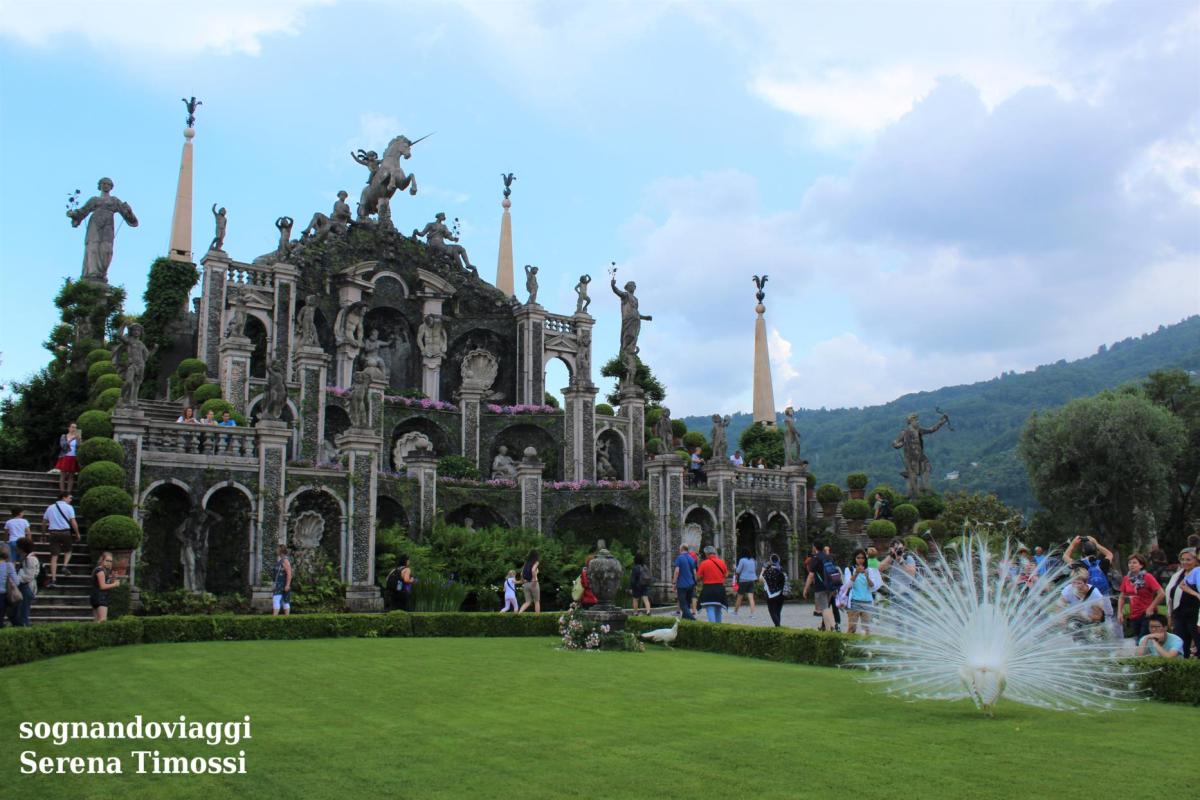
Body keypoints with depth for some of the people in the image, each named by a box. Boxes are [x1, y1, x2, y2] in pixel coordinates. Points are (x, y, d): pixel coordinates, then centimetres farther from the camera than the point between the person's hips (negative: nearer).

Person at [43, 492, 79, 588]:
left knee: (54, 556, 1)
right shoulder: (68, 507, -1)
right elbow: (73, 522, -8)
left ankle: (53, 579, -3)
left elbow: (44, 521, 15)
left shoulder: (50, 507, 13)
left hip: (53, 532, 3)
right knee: (68, 551, 23)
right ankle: (65, 566, -2)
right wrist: (77, 534, 0)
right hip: (65, 532, -3)